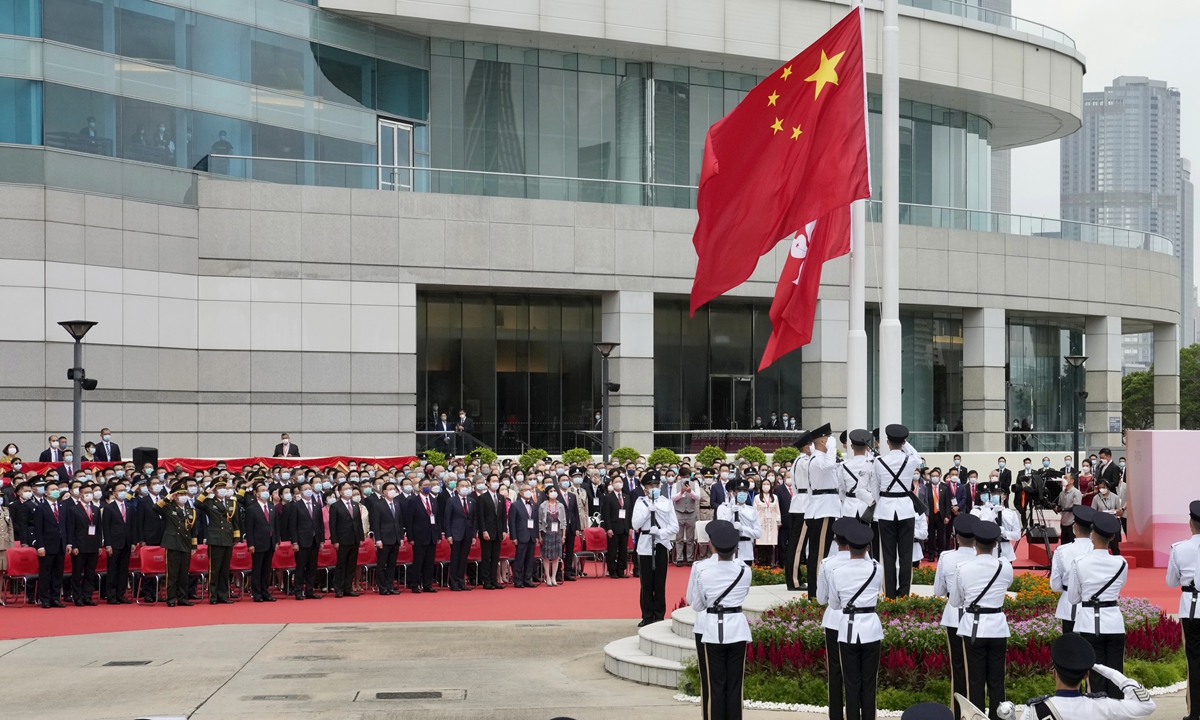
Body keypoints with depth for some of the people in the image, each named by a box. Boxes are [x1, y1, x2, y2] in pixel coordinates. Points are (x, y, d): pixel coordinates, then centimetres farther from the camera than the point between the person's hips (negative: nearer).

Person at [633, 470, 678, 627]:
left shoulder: (667, 502, 2)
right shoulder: (640, 502, 2)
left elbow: (675, 526, 0)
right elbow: (635, 525, -8)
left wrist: (660, 532, -14)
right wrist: (648, 509, -14)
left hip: (661, 545, 0)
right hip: (645, 545, 0)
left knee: (660, 582, 2)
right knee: (646, 583, 2)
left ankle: (659, 616, 9)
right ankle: (647, 617, 8)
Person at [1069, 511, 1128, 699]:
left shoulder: (1079, 562, -10)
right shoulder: (1121, 563, -4)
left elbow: (1073, 597, -1)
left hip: (1090, 622, -2)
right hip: (1114, 622, 2)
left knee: (1096, 676, 3)